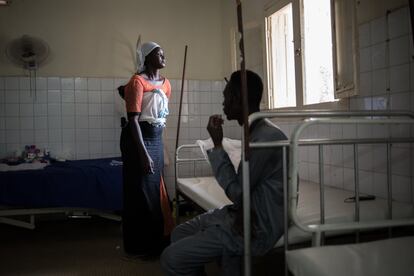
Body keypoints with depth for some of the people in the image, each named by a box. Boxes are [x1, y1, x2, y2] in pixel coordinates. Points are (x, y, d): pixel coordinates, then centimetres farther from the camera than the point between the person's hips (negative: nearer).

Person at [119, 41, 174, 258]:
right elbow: (133, 119, -19)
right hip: (138, 139, -8)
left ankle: (156, 239, 27)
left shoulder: (165, 83, 11)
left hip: (156, 138, 8)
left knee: (155, 188, 13)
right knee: (141, 191, -2)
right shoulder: (137, 81, -13)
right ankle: (139, 245, 11)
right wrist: (143, 152, -24)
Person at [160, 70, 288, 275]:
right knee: (180, 234, 16)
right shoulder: (257, 131, 7)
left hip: (256, 228, -10)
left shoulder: (266, 138, -26)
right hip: (245, 215, 10)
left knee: (171, 259, -11)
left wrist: (218, 145, -16)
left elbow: (237, 192, -19)